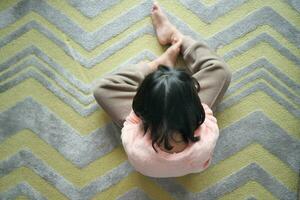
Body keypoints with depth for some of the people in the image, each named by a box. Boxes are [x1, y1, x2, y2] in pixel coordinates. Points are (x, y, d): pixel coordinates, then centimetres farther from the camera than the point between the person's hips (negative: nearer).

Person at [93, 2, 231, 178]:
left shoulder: (135, 149, -44)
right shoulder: (206, 142, -44)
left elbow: (136, 113, -19)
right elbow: (204, 110, -19)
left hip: (150, 128, 0)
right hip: (187, 125, 1)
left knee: (104, 88, 0)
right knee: (220, 70, -2)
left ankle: (163, 62, 11)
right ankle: (173, 35, 17)